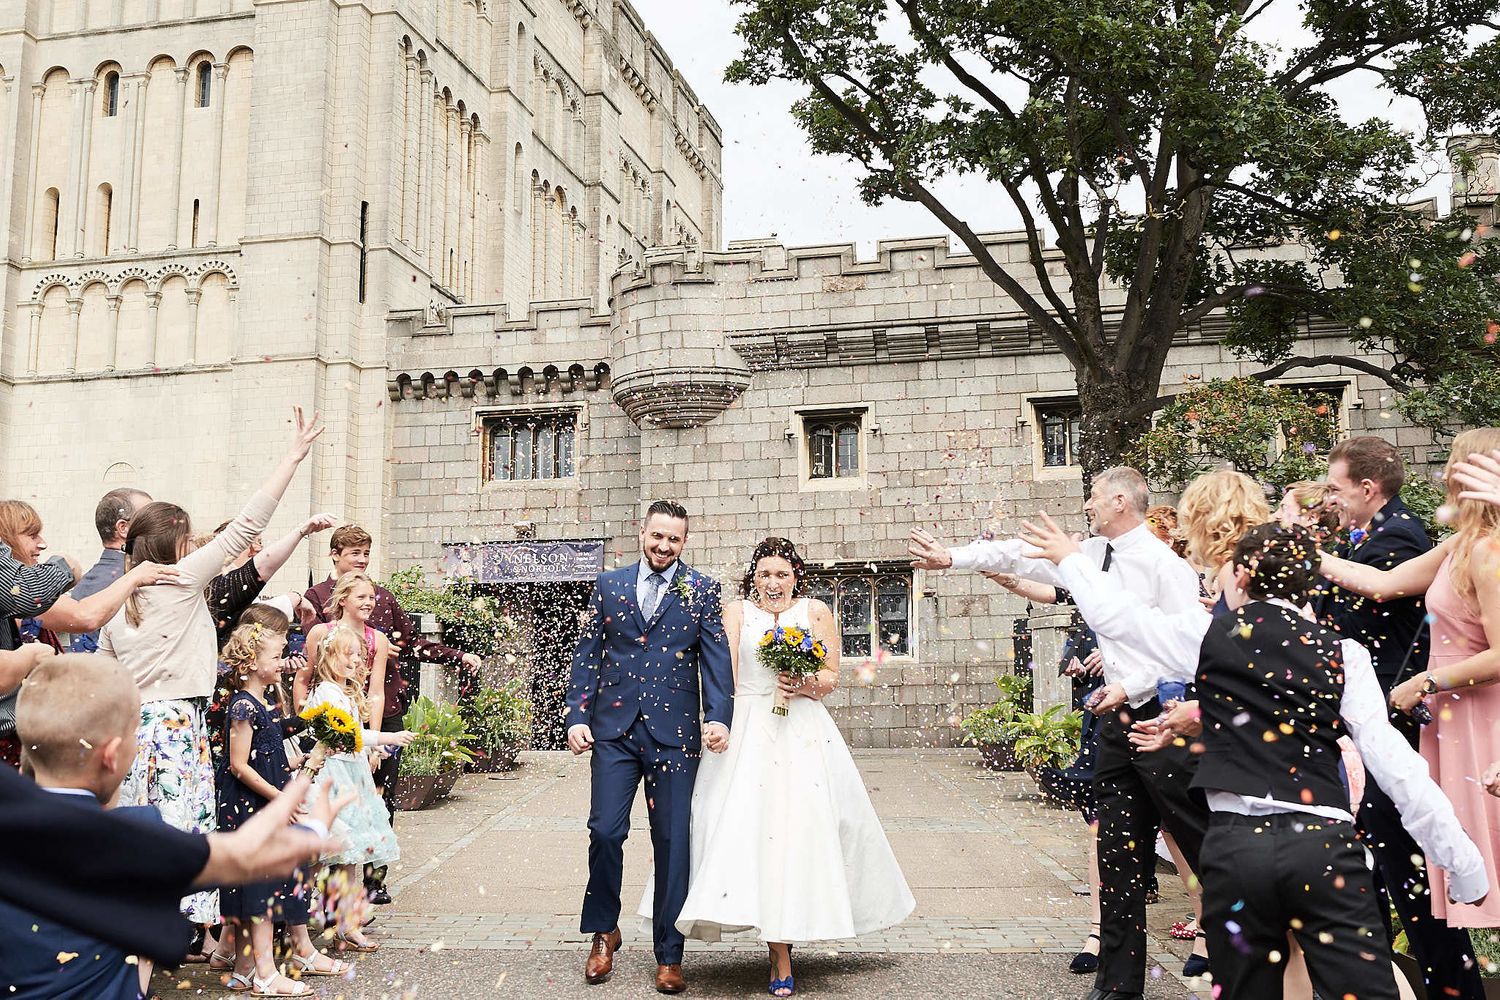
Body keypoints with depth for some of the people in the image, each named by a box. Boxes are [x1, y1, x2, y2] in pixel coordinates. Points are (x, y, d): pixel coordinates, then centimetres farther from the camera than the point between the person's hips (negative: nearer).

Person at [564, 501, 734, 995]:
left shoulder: (701, 591, 5)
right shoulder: (608, 587, 9)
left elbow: (716, 657, -3)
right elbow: (587, 656, 9)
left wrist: (719, 717, -17)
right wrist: (577, 717, -1)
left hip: (674, 733, -1)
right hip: (614, 729, 1)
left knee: (673, 843, 3)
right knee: (605, 831, -4)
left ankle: (669, 956, 16)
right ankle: (603, 931, 22)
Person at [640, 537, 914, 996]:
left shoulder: (816, 611, 9)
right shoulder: (736, 612, 8)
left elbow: (832, 676, 9)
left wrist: (805, 685, -11)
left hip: (804, 735, 1)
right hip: (748, 733, 0)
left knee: (802, 828, -3)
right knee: (750, 826, -8)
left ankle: (783, 943, 12)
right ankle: (780, 954, -1)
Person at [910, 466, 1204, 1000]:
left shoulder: (1164, 563, -11)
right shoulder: (1092, 556, 11)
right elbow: (1022, 555, 18)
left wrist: (1131, 686, -18)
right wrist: (954, 557, 17)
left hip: (1163, 715, -7)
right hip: (1117, 716, 7)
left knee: (1202, 841, -1)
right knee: (1116, 849, 9)